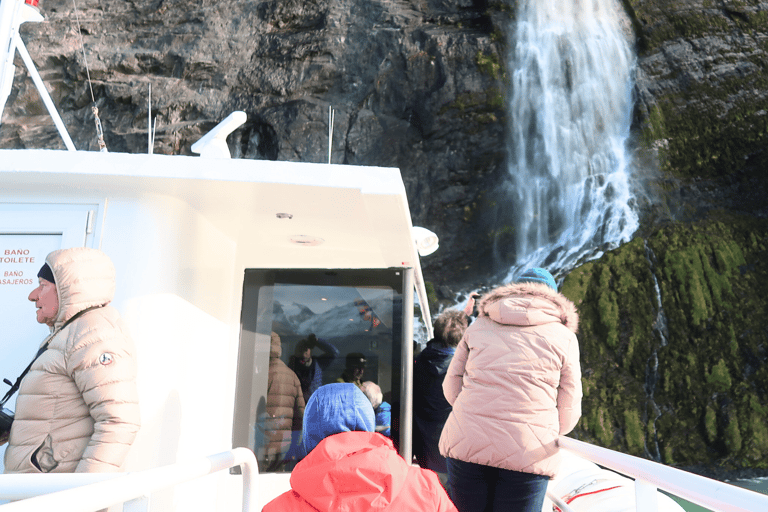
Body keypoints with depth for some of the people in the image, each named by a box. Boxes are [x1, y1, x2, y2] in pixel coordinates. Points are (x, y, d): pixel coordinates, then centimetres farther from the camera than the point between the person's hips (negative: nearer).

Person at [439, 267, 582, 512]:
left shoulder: (479, 325, 14)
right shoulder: (564, 336, 8)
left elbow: (452, 387, 12)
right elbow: (568, 412, 7)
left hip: (465, 444, 2)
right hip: (527, 454, -2)